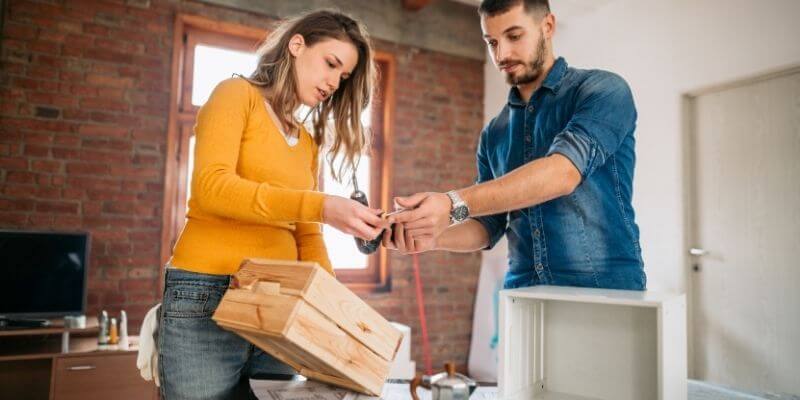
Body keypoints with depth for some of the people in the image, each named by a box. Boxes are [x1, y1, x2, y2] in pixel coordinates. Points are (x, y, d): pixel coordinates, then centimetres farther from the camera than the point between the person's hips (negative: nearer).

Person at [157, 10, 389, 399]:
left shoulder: (309, 143, 17)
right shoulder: (237, 94, 0)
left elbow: (306, 238, 12)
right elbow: (210, 186, -17)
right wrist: (320, 206, -27)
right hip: (206, 300, -5)